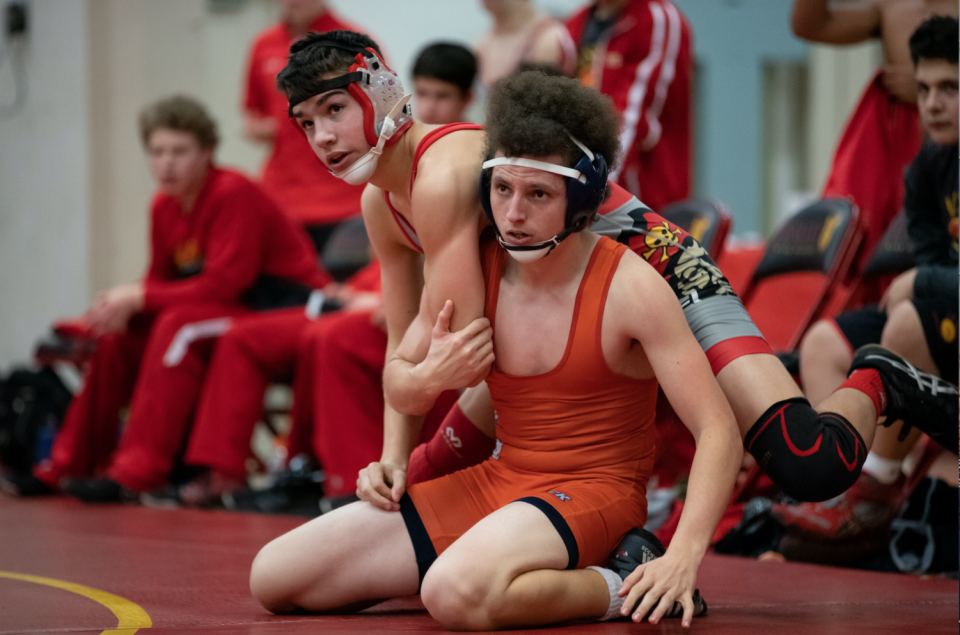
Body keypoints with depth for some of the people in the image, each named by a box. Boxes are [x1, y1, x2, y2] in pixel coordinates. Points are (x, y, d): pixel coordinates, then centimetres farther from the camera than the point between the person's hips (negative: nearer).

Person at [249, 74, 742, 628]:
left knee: (456, 593, -39)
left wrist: (684, 555, -30)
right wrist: (391, 459, 0)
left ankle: (619, 590, -13)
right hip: (497, 479, 7)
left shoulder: (630, 287, -15)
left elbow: (718, 431, -18)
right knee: (274, 577, 0)